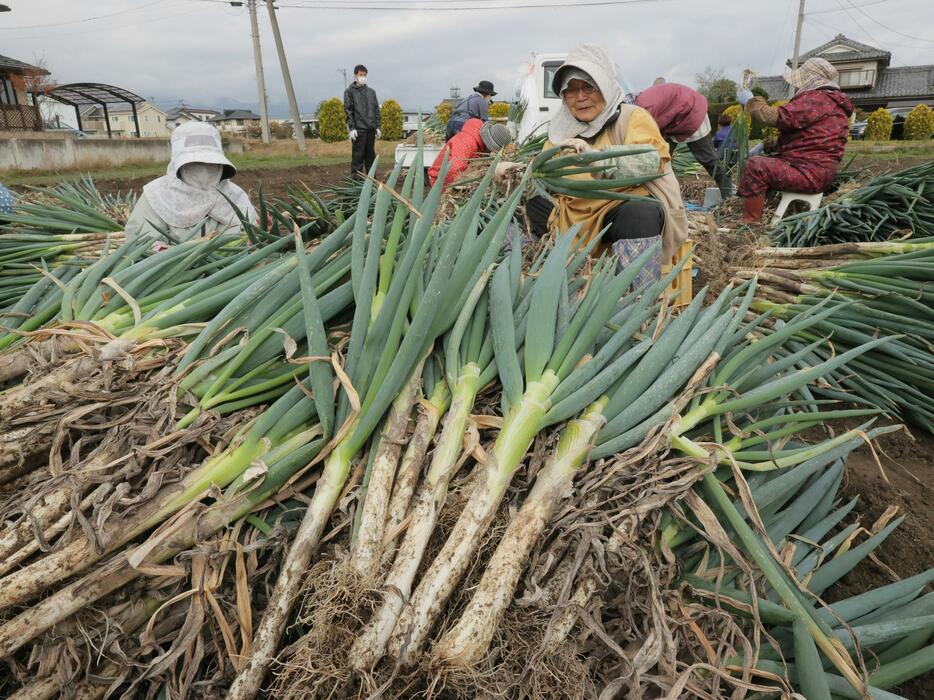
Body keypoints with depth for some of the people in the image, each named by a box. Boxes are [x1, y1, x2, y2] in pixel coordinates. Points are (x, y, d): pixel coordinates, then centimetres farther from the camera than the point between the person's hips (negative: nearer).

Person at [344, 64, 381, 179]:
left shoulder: (371, 91, 15)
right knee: (358, 156, -5)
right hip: (358, 129, -5)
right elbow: (348, 110, -3)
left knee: (371, 156, 9)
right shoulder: (350, 91, 2)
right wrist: (351, 128, -12)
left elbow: (376, 109, 16)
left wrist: (377, 127, 9)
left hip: (371, 129, 5)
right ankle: (356, 179, -4)